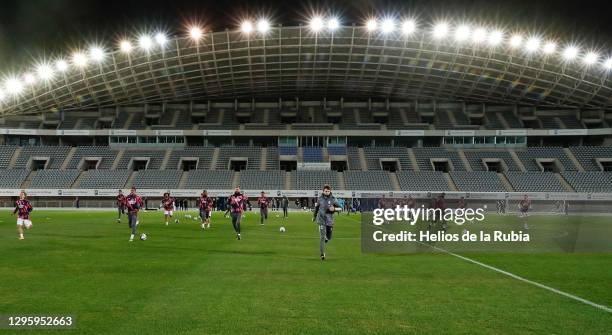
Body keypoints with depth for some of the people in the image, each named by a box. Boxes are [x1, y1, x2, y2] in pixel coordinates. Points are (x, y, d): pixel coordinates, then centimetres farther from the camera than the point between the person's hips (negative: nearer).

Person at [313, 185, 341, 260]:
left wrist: (334, 209, -21)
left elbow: (340, 208, 0)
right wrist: (314, 216, 25)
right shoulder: (320, 198, 0)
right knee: (322, 237, -9)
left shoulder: (333, 199, -3)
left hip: (329, 220, 1)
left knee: (329, 237, 9)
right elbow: (316, 207, 16)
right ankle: (322, 254, -3)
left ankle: (326, 239, 47)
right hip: (321, 220, -1)